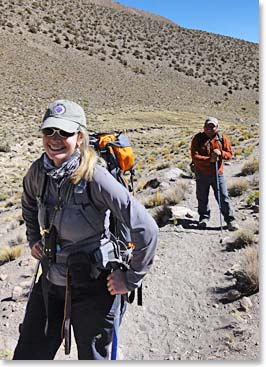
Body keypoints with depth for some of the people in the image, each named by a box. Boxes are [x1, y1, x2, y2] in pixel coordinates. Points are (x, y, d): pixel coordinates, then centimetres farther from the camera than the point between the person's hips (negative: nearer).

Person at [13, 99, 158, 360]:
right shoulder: (37, 171, -6)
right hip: (50, 280, 6)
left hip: (92, 284, -5)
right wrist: (33, 239, 11)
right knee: (27, 356, 21)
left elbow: (146, 228, -25)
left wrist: (131, 279, -17)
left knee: (92, 358, 17)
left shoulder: (95, 176, -25)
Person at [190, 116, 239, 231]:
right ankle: (204, 217, 33)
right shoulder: (198, 138, -6)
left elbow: (229, 154, 3)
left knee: (223, 197, 0)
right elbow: (194, 157, -14)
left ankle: (230, 219, 11)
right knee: (202, 198, 12)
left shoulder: (222, 138, 0)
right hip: (202, 174, 0)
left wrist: (221, 153, -19)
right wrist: (209, 159, -26)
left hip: (218, 174, 0)